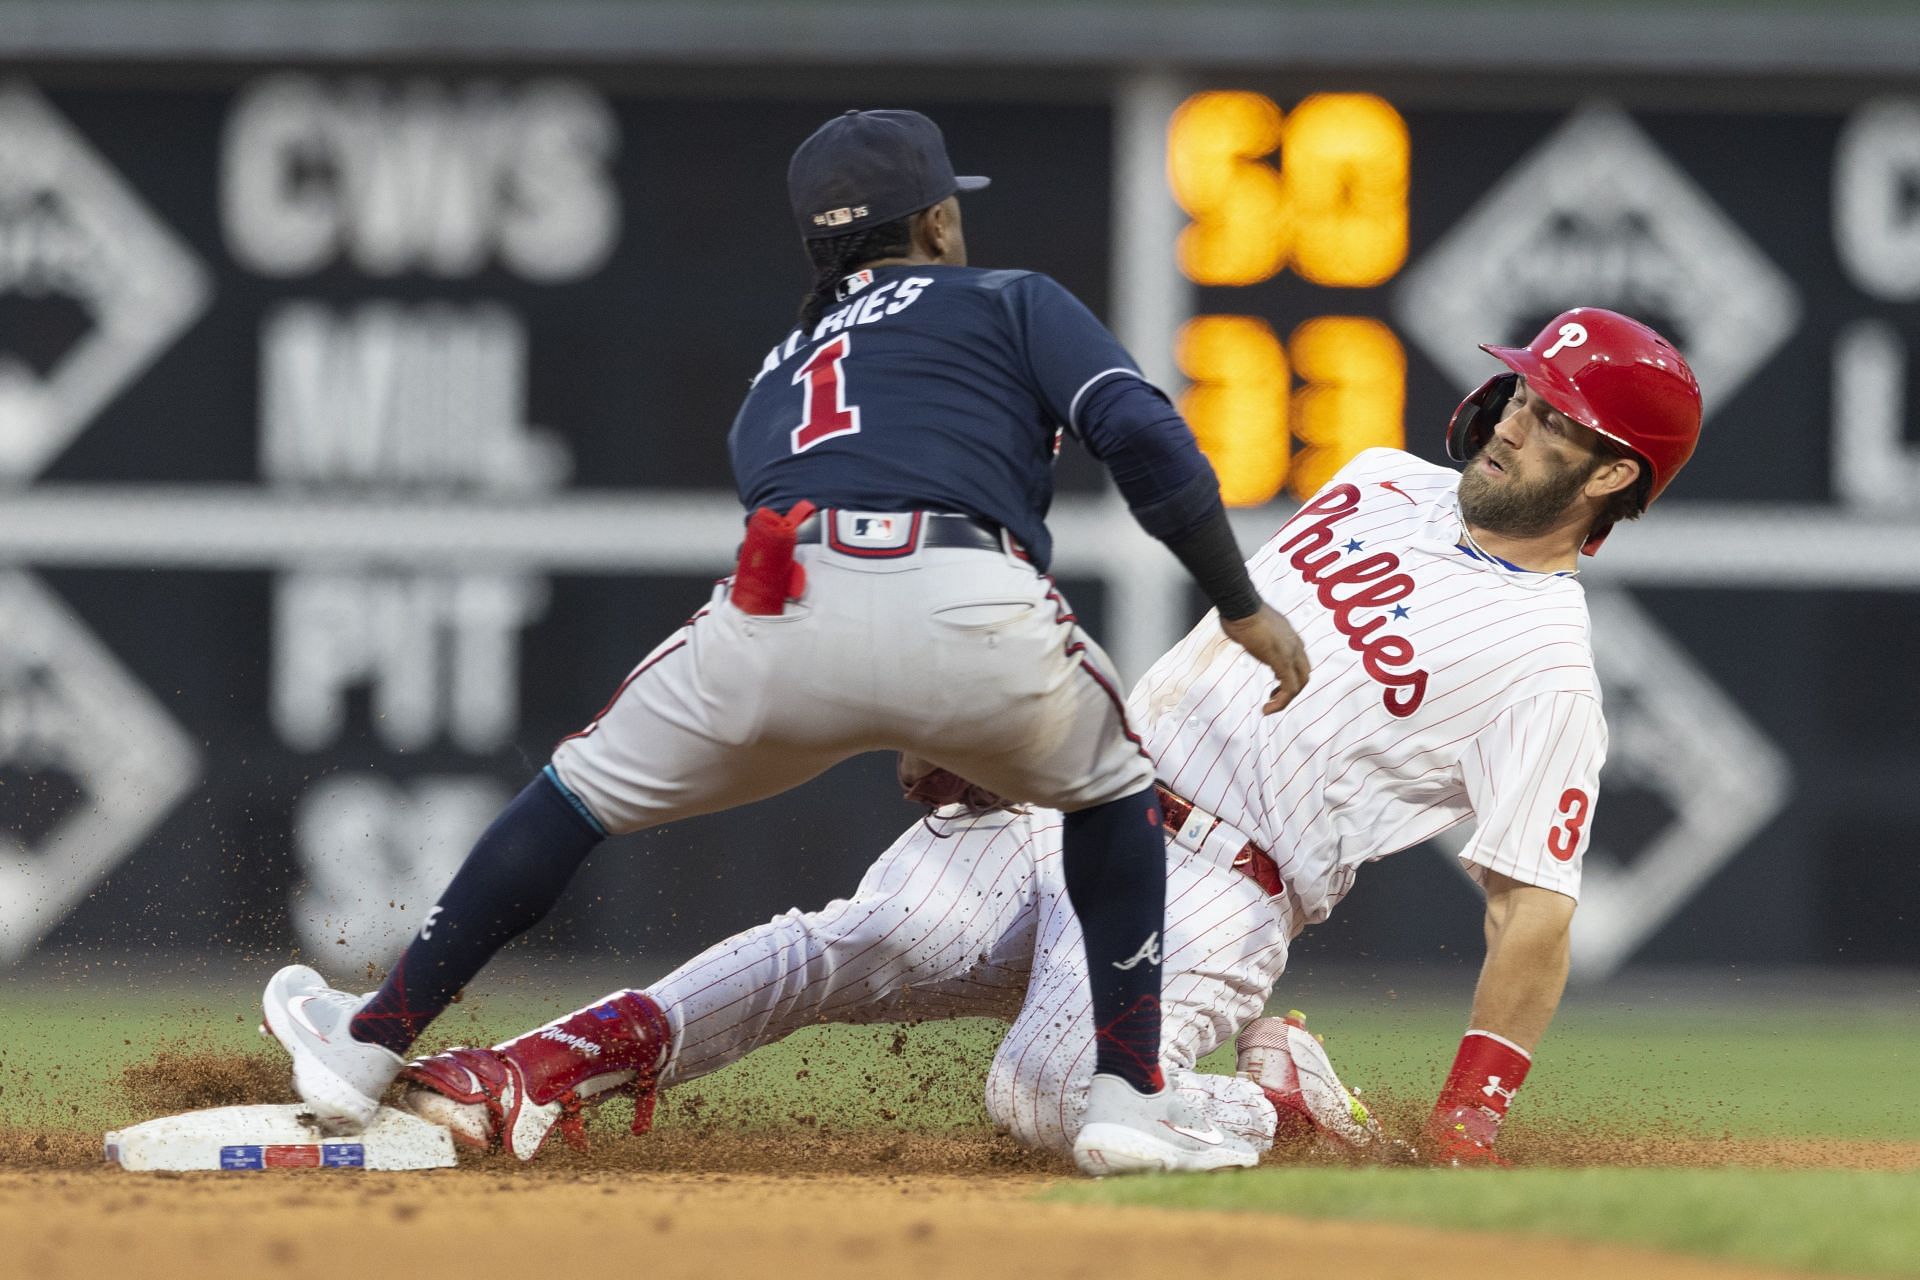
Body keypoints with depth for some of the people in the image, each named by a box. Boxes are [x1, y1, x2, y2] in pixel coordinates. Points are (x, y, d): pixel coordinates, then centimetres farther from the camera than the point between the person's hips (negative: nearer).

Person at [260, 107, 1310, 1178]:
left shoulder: (779, 375, 39)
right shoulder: (1012, 302, 26)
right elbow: (1142, 435, 9)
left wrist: (918, 750, 44)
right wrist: (1242, 606, 12)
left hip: (783, 618, 2)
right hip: (972, 611, -2)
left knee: (587, 789, 24)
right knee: (1112, 789, 27)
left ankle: (371, 1047, 24)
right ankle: (1132, 1100, 16)